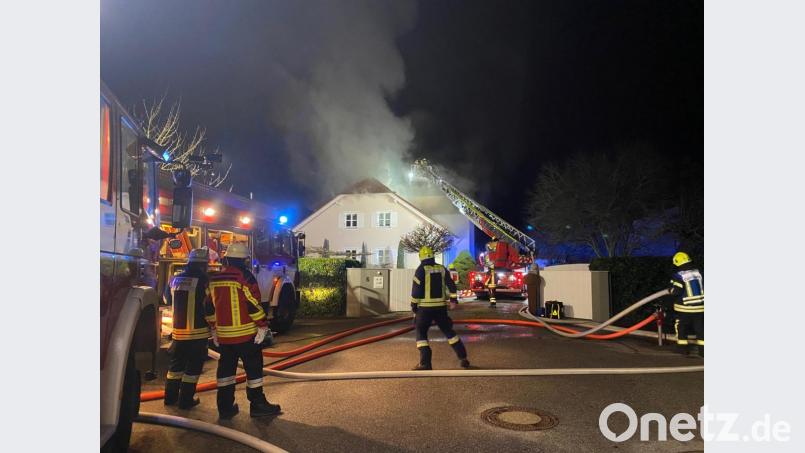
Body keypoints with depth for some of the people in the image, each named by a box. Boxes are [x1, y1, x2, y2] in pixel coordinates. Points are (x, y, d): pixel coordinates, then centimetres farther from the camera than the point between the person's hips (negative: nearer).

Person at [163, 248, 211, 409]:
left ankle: (170, 396, 27)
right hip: (197, 331, -6)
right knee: (193, 365, 5)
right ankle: (186, 400, 9)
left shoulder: (174, 279, 4)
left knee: (176, 363, 19)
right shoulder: (202, 280, -14)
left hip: (178, 330, 6)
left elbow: (167, 300, 20)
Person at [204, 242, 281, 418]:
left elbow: (210, 306, 14)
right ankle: (257, 405, 9)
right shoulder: (245, 277, -12)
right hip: (246, 333, -6)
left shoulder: (214, 279, 8)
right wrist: (263, 325, -10)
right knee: (253, 368, 4)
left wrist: (214, 329, 22)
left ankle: (225, 407, 18)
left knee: (226, 368, 14)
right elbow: (254, 304, -17)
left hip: (223, 334, 6)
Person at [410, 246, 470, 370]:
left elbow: (416, 289, -10)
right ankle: (463, 358, 19)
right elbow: (451, 284, 6)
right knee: (448, 331, 17)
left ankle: (425, 363, -7)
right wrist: (454, 299, 13)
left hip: (425, 308, -4)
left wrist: (413, 304, -2)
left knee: (421, 333, 4)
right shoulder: (442, 269, 6)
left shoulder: (421, 270, -7)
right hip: (440, 307, 4)